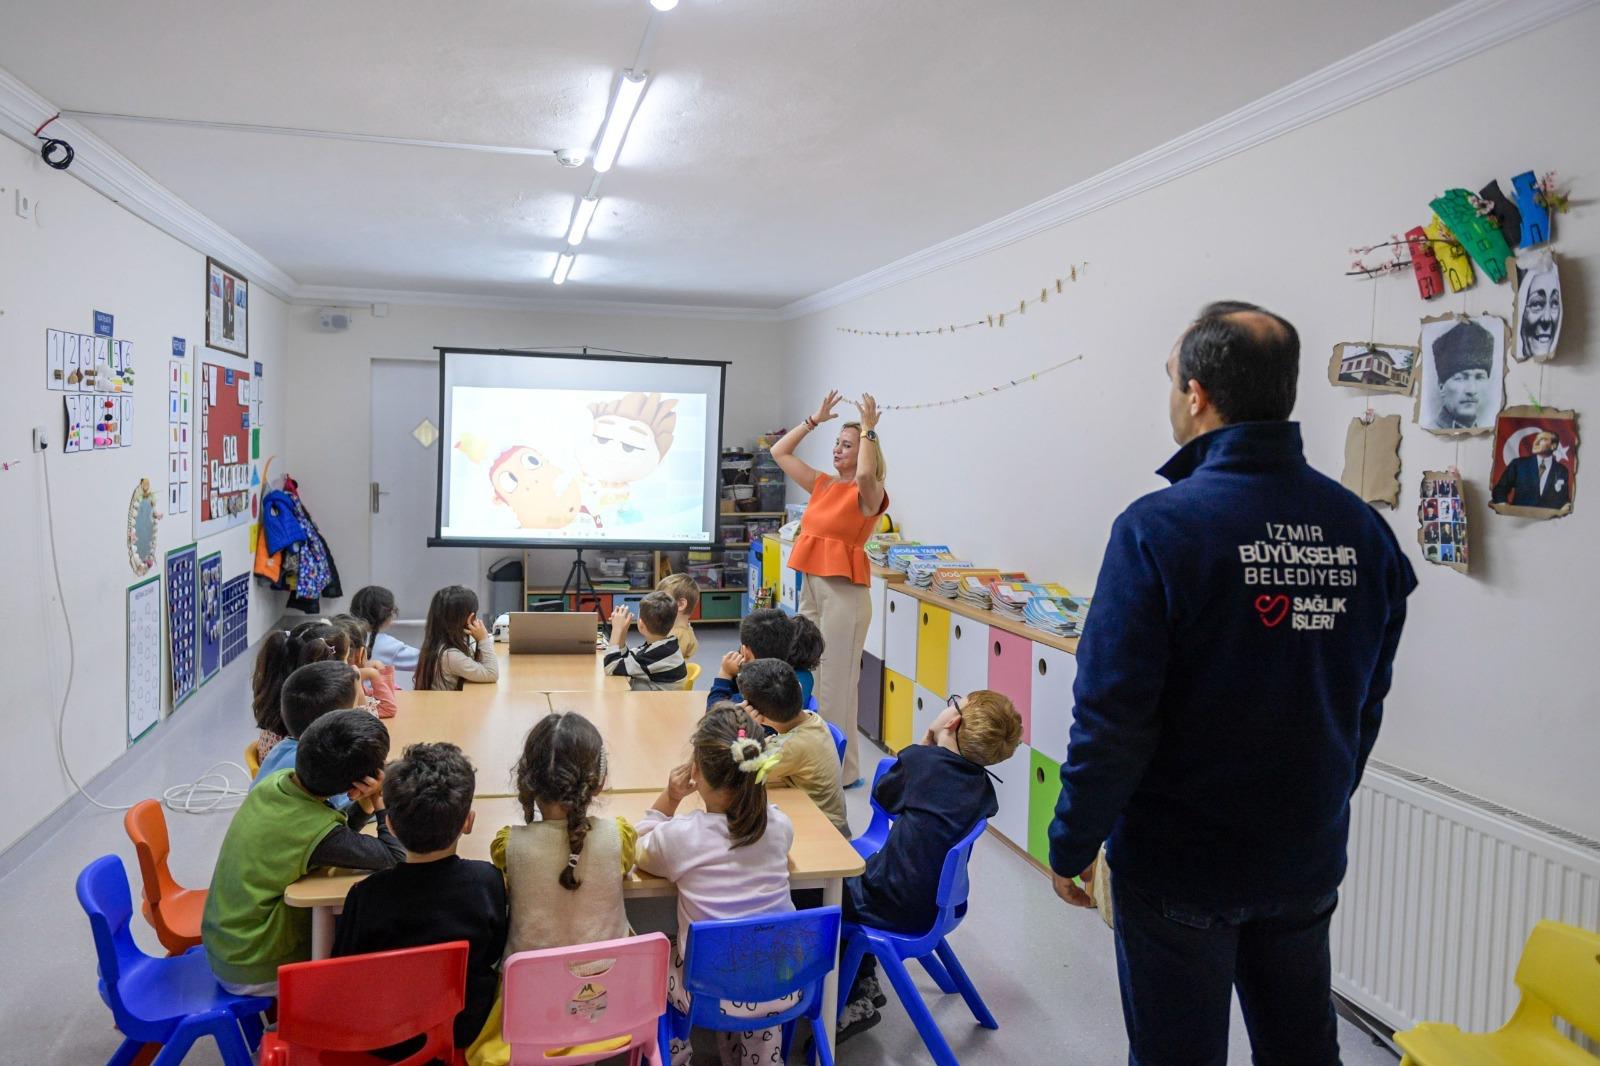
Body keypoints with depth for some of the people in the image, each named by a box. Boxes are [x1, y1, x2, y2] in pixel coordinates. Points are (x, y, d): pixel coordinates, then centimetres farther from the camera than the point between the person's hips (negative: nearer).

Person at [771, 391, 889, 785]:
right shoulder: (822, 485, 12)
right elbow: (779, 453, 17)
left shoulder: (868, 494, -6)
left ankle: (843, 769, 10)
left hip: (843, 592, -7)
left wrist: (869, 429, -19)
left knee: (836, 684, -2)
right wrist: (814, 420, 14)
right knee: (808, 679, 13)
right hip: (811, 586, 8)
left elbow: (865, 474, -31)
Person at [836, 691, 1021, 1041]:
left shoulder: (918, 760, -19)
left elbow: (882, 795, 2)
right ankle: (864, 982, 30)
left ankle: (851, 1002, 15)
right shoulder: (983, 788, -2)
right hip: (937, 901, 7)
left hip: (896, 906, -7)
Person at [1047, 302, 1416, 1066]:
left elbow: (1112, 715, -21)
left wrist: (1071, 844, -8)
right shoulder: (1361, 528, -4)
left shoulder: (1162, 526, -21)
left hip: (1181, 864, -5)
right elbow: (1366, 704, 6)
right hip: (1308, 859, 5)